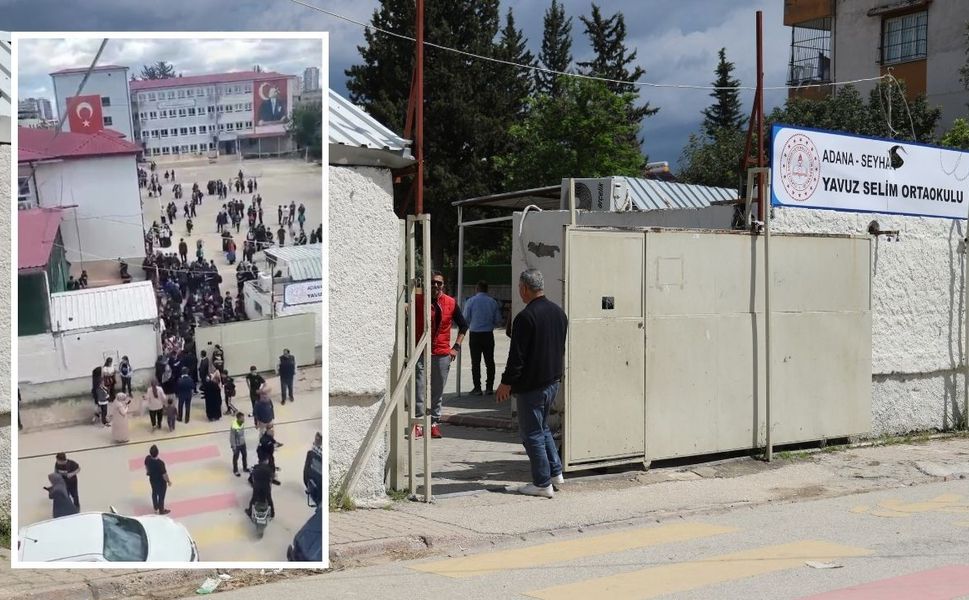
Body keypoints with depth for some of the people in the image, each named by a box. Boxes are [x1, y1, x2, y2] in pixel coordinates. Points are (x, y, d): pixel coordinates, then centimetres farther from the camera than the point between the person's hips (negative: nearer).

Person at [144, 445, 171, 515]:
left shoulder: (147, 458, -22)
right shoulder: (160, 463, -40)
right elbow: (164, 474, -27)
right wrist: (168, 481, -8)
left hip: (152, 479, 6)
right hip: (161, 482, -6)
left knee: (154, 493, 29)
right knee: (161, 495, 18)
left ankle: (156, 508, 51)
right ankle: (161, 510, 40)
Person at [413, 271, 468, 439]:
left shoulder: (451, 303, 3)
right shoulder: (418, 301, -3)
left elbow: (463, 325, 14)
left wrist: (456, 347, 6)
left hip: (442, 354, 2)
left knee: (438, 391, 8)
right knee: (418, 388, -7)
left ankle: (435, 422, 17)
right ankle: (418, 423, -3)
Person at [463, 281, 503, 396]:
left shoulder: (471, 301, -6)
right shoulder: (493, 302, 0)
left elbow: (465, 319, -4)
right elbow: (498, 320, 3)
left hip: (475, 335, -2)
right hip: (488, 334, 2)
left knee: (476, 362, 3)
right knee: (489, 361, 9)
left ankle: (477, 388, 2)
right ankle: (489, 387, 10)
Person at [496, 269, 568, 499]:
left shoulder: (525, 317, -20)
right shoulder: (558, 312, 6)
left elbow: (517, 355, -19)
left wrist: (507, 383, -11)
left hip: (531, 385, -8)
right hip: (553, 380, 8)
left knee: (532, 433, 1)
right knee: (542, 427, 23)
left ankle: (542, 484, 5)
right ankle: (555, 471, 24)